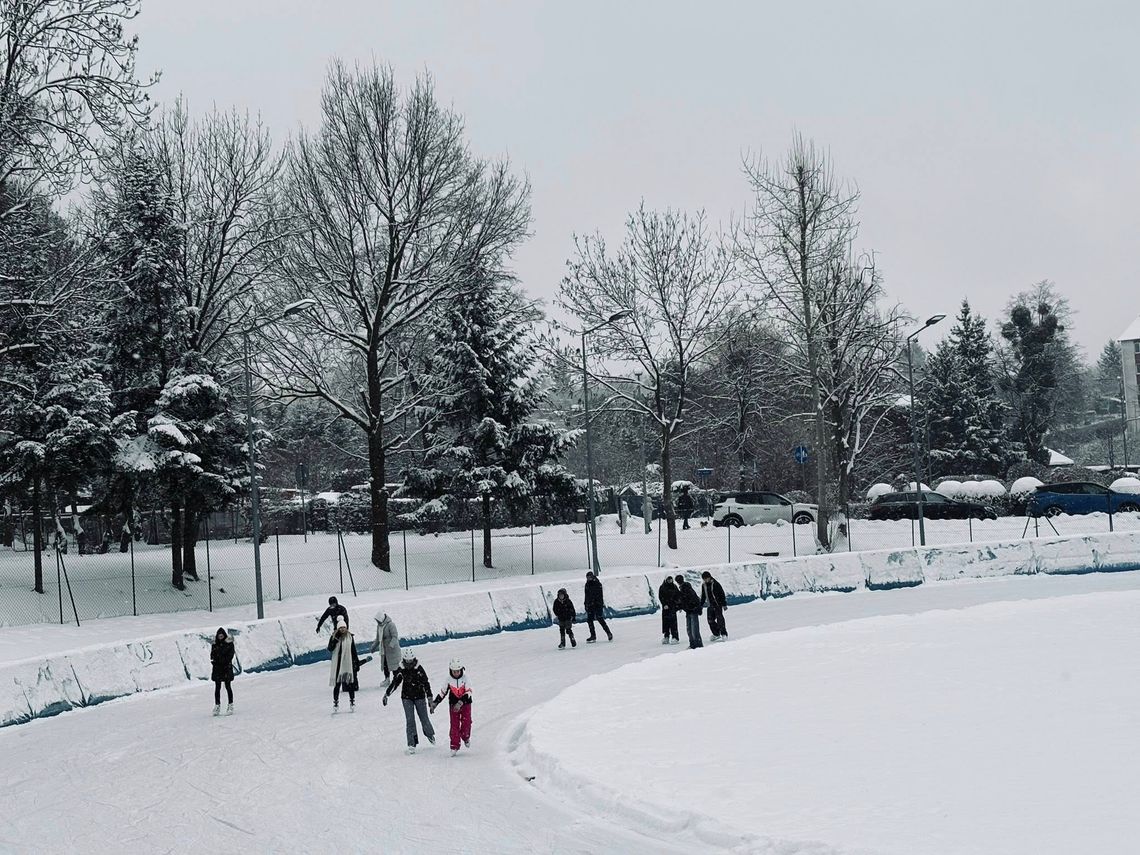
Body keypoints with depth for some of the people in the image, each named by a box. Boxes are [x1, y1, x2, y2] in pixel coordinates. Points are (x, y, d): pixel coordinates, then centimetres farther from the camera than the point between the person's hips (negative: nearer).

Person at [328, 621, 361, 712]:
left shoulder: (350, 637, 3)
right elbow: (330, 649, -12)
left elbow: (354, 651, 8)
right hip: (337, 664, -1)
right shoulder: (334, 637, -1)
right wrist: (336, 639, -21)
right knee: (337, 685, 5)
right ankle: (336, 703, 16)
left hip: (348, 664, 1)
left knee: (350, 684, 3)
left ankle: (352, 703, 12)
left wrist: (357, 663, 8)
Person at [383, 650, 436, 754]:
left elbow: (426, 683, -11)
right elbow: (395, 682, 4)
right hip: (407, 698, 1)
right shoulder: (401, 670, -5)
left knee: (424, 718, 5)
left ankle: (430, 734, 36)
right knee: (410, 720, -8)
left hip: (419, 697, -1)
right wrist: (386, 694, 3)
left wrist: (429, 697, -17)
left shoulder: (419, 669, -11)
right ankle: (412, 744, -4)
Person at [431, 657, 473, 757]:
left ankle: (466, 738, 25)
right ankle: (454, 746, -4)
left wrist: (460, 703, -29)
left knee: (466, 722, -6)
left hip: (465, 703, -1)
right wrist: (434, 703, 4)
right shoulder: (449, 679, -6)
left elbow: (468, 693, -18)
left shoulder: (465, 678, -13)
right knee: (454, 724, -5)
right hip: (453, 704, 1)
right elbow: (443, 692, 5)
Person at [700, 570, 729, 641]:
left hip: (718, 604, -6)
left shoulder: (715, 584, -13)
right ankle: (716, 634, 14)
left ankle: (724, 634, -7)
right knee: (710, 620, 3)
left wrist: (724, 604, -12)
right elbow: (703, 596, 18)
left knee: (720, 619, -11)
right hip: (711, 605, 6)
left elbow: (722, 594, -11)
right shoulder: (704, 585, 6)